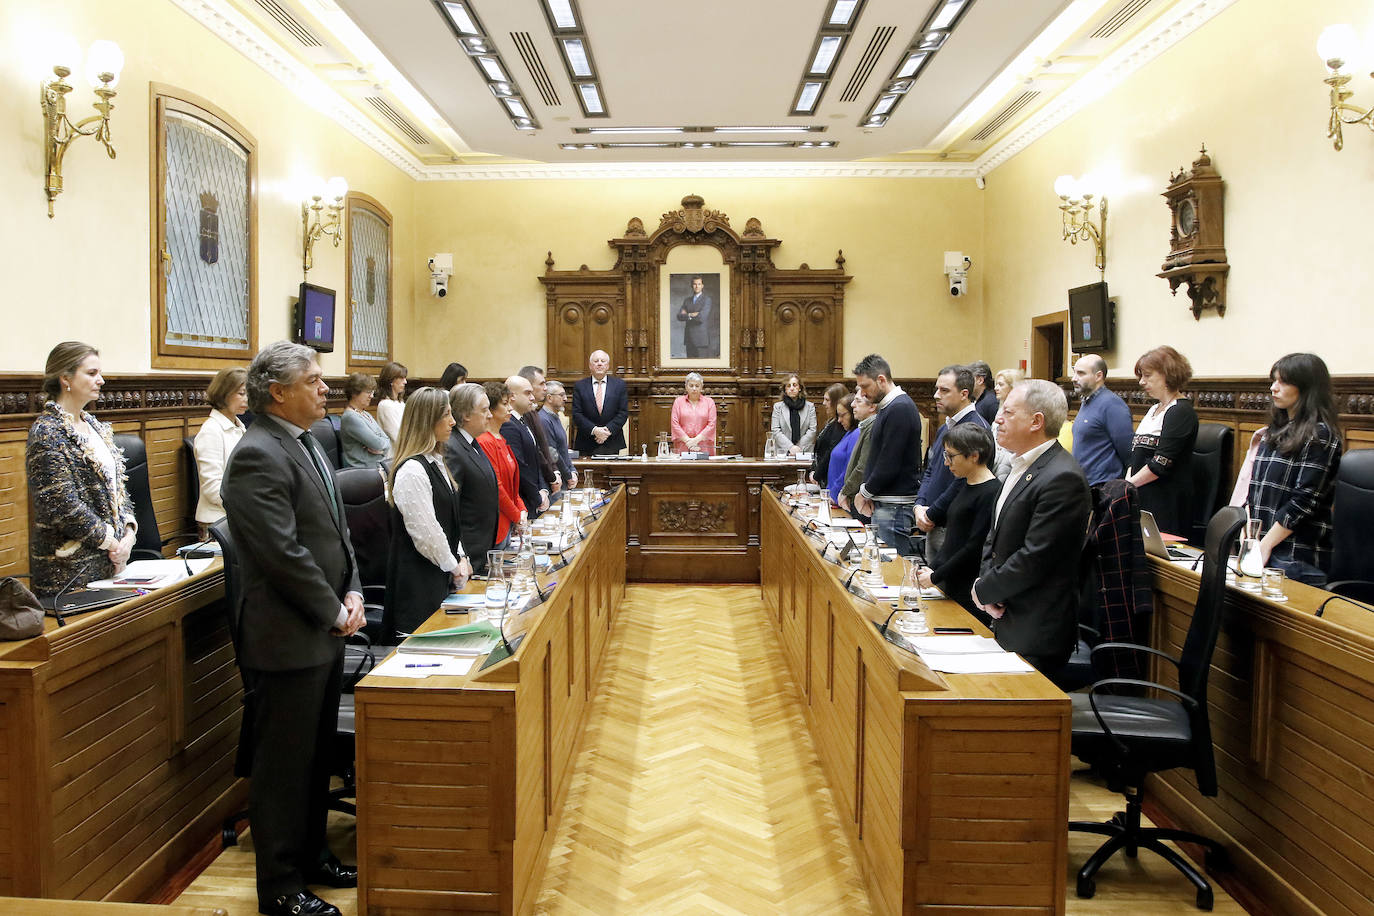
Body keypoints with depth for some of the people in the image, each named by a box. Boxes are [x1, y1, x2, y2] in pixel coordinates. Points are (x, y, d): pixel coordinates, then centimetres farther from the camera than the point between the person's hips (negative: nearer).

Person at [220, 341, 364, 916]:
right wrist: (335, 612, -14)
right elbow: (284, 553, -23)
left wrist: (352, 593, 3)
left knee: (315, 756, 20)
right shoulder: (257, 456, -19)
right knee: (284, 764, 4)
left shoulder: (305, 443, 12)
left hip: (324, 631, 9)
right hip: (287, 637, -9)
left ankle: (310, 856, 36)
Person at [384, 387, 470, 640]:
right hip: (418, 582, -9)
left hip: (439, 578, 9)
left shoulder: (436, 462, 12)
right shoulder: (412, 470, -20)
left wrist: (461, 558, 5)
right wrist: (454, 566, -8)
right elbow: (426, 533, -20)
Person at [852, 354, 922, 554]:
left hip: (895, 504, -10)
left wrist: (865, 491, -7)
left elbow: (890, 463, -20)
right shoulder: (888, 406, 15)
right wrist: (867, 492, 6)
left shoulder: (900, 408, -16)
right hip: (884, 501, 10)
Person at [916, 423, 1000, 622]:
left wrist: (935, 577, -12)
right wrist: (931, 567, 6)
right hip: (945, 583, 8)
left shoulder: (992, 492, -15)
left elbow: (975, 548, -18)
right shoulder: (964, 485, 13)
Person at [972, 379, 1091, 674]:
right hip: (1006, 621, 9)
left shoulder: (1062, 478, -20)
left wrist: (984, 591, -10)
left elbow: (1034, 559, -22)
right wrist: (985, 579, -1)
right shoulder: (1021, 466, 12)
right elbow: (996, 535, 17)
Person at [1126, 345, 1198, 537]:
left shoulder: (1181, 412, -10)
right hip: (1144, 499, 8)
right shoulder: (1153, 410, 18)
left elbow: (1161, 464, -17)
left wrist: (1128, 485, -10)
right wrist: (1126, 481, 2)